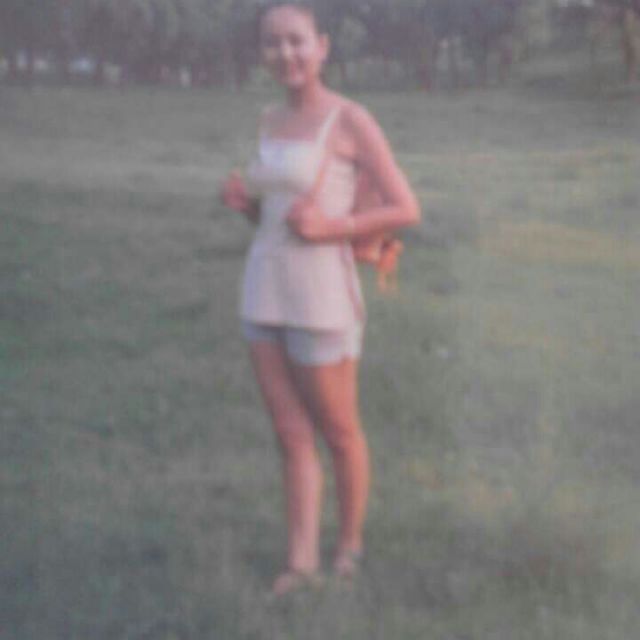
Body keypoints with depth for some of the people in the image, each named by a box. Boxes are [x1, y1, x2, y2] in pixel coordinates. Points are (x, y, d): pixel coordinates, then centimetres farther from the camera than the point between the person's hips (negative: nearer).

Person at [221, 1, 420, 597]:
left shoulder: (353, 121, -12)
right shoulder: (272, 122, 9)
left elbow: (407, 211, -10)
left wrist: (331, 229, -22)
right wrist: (241, 201, -4)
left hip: (321, 297, -6)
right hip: (267, 293, 6)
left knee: (337, 430, 11)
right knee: (291, 433, 8)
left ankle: (350, 538, 33)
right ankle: (301, 558, 17)